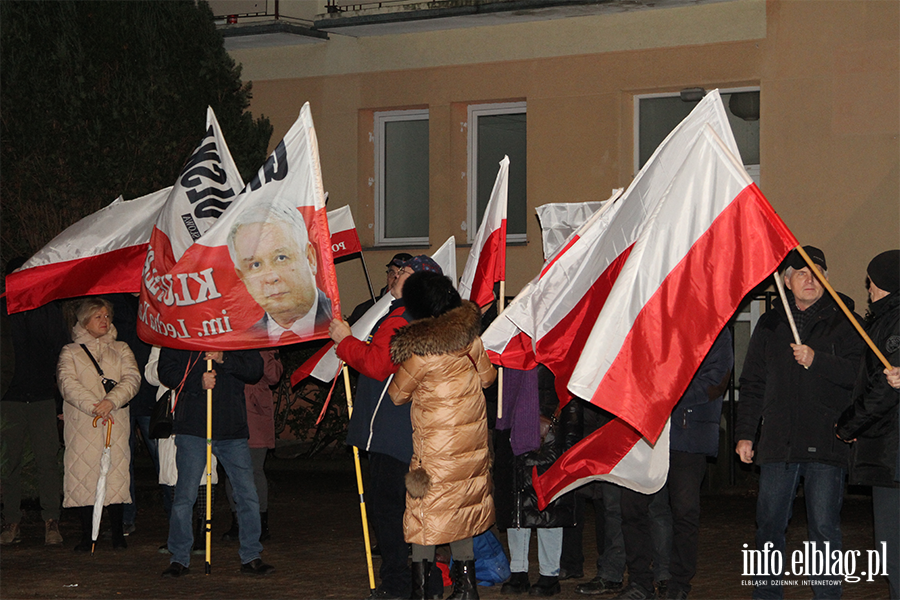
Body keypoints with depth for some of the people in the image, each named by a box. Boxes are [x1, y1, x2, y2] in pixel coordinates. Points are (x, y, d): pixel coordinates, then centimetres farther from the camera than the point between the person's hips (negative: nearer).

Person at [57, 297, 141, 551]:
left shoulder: (121, 349, 17)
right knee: (84, 476, -6)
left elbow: (132, 378, 3)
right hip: (82, 423, -1)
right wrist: (93, 405, -18)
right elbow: (67, 383, -4)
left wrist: (111, 401, -15)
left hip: (116, 421, 1)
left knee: (116, 474, -5)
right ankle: (86, 535, 1)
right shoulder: (71, 352, 12)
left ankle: (118, 533, 2)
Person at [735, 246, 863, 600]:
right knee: (769, 524, 6)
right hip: (778, 443, 3)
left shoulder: (842, 323, 5)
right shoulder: (771, 325, 15)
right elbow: (752, 383, 18)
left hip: (826, 442, -3)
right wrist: (745, 433, 13)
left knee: (824, 527, -5)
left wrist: (816, 359, -20)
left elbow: (857, 372, -7)